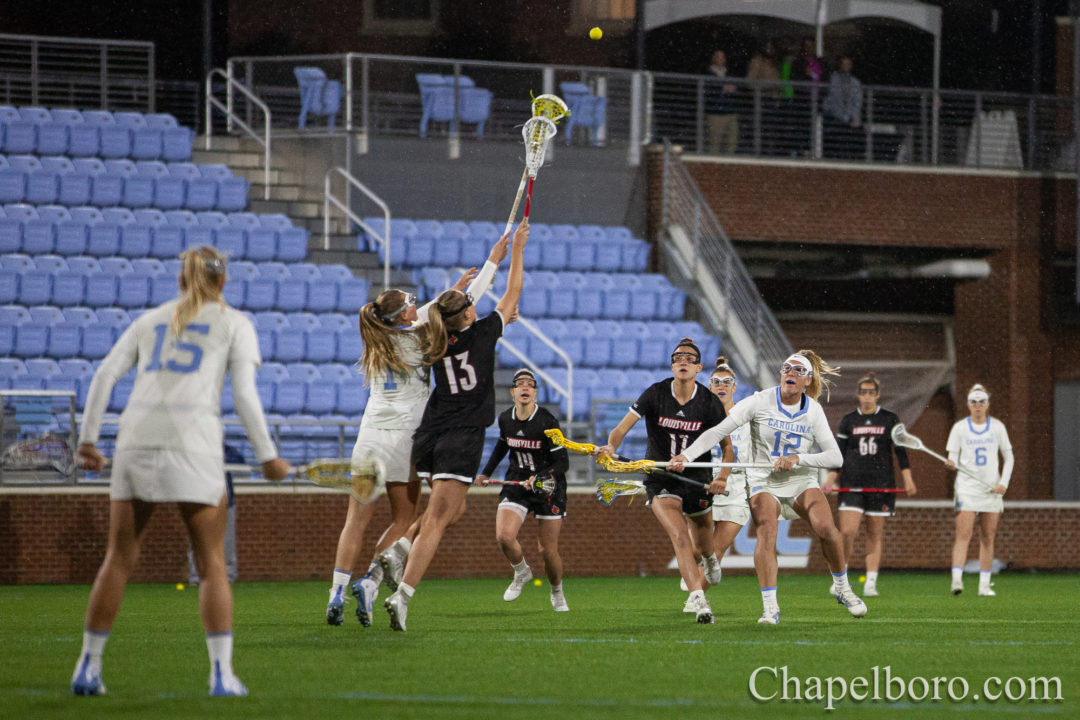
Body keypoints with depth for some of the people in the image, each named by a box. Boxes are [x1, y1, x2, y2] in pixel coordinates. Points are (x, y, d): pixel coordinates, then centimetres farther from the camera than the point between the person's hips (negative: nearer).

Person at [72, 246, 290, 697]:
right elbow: (244, 394, 1)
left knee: (119, 558, 10)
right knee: (212, 563, 3)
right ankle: (222, 673, -5)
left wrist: (88, 439, 13)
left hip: (136, 436, 3)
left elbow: (105, 375, 12)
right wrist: (268, 456, 6)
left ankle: (88, 667, 12)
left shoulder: (150, 321, 23)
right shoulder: (234, 324, 13)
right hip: (192, 440, -3)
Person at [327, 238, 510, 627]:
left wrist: (452, 290, 37)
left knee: (356, 520, 2)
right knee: (403, 522, 7)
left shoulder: (379, 340, 9)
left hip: (369, 438, 4)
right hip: (402, 439, -4)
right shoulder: (416, 342, -5)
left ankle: (337, 590, -10)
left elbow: (418, 320, 28)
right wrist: (492, 263, 10)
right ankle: (369, 581, -11)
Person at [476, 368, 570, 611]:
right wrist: (486, 472, 20)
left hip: (549, 487, -3)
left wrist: (542, 478, -32)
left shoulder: (548, 422, -17)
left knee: (548, 551, -3)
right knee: (504, 536, -20)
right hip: (516, 483, 3)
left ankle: (557, 593, 28)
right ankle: (521, 572, 13)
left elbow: (562, 463, -16)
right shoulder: (505, 419, -3)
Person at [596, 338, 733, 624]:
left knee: (703, 527, 21)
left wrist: (722, 478, -15)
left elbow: (726, 445, 1)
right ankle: (698, 600, -28)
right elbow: (622, 428, -14)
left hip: (698, 478, 2)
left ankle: (710, 558, 60)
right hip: (661, 479, -2)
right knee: (680, 537, -21)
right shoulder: (655, 394, -11)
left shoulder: (709, 402, -8)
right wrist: (611, 446, -36)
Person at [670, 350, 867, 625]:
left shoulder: (814, 411, -2)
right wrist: (686, 455, -25)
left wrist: (798, 459, -21)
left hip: (802, 481, 2)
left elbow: (835, 457, -5)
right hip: (765, 483, -2)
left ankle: (842, 589, 5)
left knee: (826, 528, -19)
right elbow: (718, 431, -12)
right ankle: (770, 607, -24)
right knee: (766, 533, -26)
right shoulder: (760, 402, -9)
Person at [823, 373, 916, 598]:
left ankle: (871, 583, 5)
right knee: (847, 531, -13)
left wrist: (908, 479, -3)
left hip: (881, 484, 0)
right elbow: (839, 453, 9)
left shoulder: (890, 419, 5)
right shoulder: (848, 420, 7)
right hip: (852, 484, 0)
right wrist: (831, 480, -1)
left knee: (875, 534, 2)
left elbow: (900, 451, 6)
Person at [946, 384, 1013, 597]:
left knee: (988, 537, 2)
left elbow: (1008, 458, 10)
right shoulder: (960, 428, 2)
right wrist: (952, 464, -22)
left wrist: (1004, 483, -3)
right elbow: (953, 458, 2)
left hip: (992, 489, 2)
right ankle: (957, 579, -24)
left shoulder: (997, 427, 6)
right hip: (967, 488, -2)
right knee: (963, 534, -15)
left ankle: (985, 584, 6)